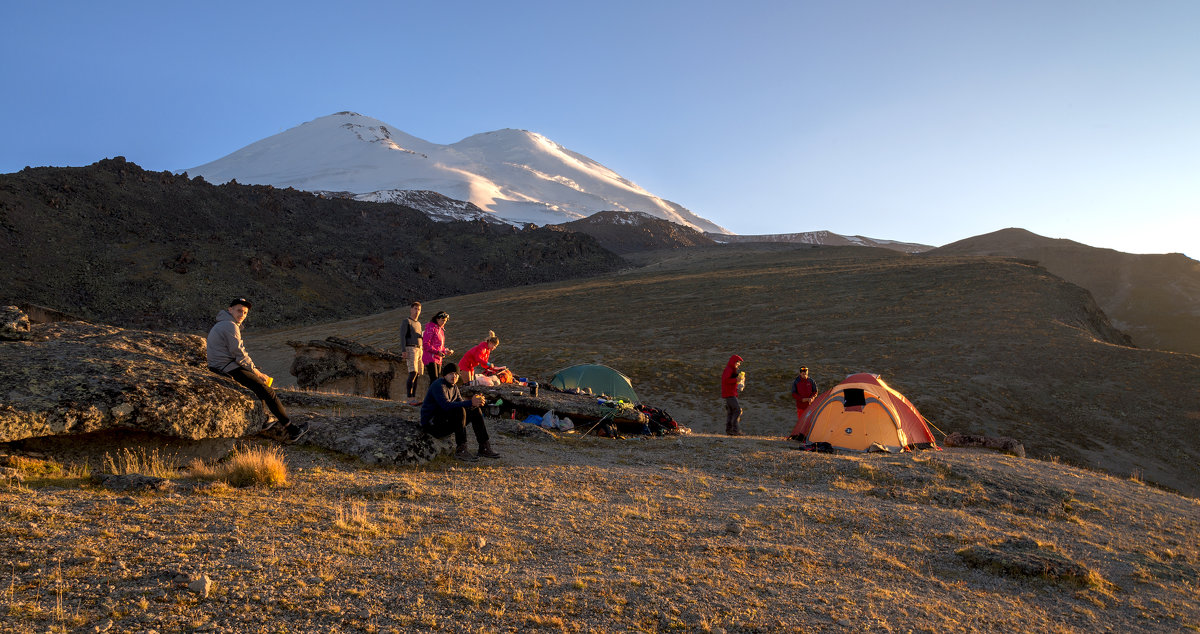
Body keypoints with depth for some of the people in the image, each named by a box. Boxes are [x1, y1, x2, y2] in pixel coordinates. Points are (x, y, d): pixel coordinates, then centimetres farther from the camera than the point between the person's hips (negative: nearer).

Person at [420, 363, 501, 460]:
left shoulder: (454, 387, 12)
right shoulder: (439, 385, -17)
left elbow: (462, 403, 4)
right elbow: (446, 405, -32)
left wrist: (476, 402, -17)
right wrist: (470, 402, -37)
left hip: (445, 421, 9)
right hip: (431, 422, -9)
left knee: (475, 410, 1)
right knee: (459, 410, -32)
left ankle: (484, 448, -2)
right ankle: (460, 450, -32)